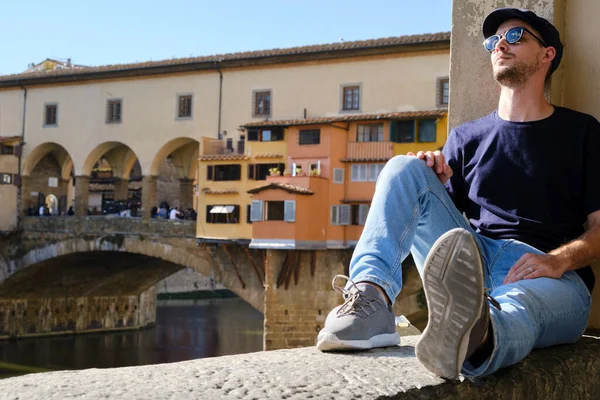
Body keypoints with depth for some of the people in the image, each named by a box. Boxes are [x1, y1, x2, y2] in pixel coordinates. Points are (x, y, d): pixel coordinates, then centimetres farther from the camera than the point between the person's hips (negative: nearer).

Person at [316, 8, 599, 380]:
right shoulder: (468, 137, 22)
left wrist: (560, 260, -17)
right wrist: (430, 184, -6)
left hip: (552, 278, -3)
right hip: (472, 261, 4)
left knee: (514, 310, -41)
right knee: (405, 168, -14)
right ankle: (371, 299, -36)